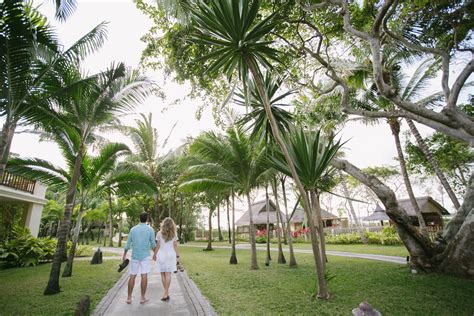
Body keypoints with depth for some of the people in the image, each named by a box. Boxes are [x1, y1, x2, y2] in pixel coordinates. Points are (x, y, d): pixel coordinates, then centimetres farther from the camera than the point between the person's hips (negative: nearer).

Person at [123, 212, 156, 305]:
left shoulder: (133, 229, 1)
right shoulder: (150, 229, -6)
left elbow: (128, 244, 5)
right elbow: (153, 244, -1)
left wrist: (124, 255, 18)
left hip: (135, 256, 3)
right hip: (145, 256, -2)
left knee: (132, 276, 10)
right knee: (144, 276, 1)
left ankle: (129, 298, 15)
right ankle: (143, 298, 6)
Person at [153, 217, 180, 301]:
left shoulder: (159, 233, -5)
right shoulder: (173, 234, -1)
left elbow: (158, 246, -3)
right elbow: (175, 246, -1)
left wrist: (154, 255, 8)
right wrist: (177, 255, 7)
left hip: (161, 255, -1)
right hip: (171, 255, 1)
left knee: (163, 274, 9)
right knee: (168, 274, 3)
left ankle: (166, 293, 13)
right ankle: (166, 293, 0)